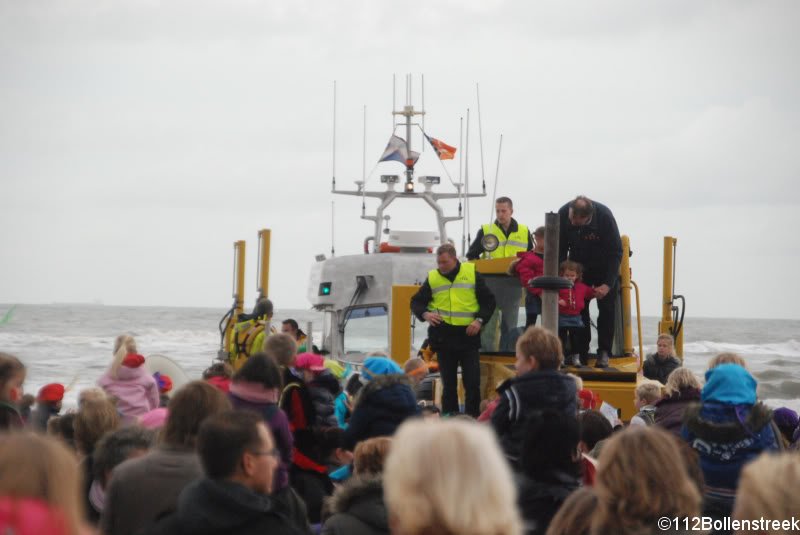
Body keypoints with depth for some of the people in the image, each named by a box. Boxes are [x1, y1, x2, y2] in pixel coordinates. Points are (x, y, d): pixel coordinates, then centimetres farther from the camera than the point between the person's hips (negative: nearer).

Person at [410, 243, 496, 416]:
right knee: (448, 382, 7)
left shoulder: (472, 274, 2)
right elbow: (416, 302, 9)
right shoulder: (432, 278, 5)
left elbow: (488, 301, 6)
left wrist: (480, 320, -9)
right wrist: (425, 314, -12)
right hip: (443, 336, 1)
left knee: (472, 381, -2)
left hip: (468, 335, -1)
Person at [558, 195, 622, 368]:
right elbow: (560, 250, -12)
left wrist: (608, 284, -31)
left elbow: (616, 252, -25)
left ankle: (604, 353, -2)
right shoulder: (563, 214, -25)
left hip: (604, 267, -2)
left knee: (607, 308, -7)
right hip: (579, 265, 2)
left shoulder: (605, 216, -33)